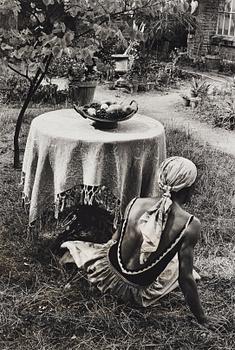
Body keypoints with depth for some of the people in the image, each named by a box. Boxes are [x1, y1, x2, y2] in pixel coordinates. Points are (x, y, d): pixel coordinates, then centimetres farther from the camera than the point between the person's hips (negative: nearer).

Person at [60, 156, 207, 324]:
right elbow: (185, 279, -21)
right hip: (142, 290, -2)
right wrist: (202, 319, -7)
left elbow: (117, 237, 2)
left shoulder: (136, 203, -17)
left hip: (110, 273, 3)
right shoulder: (190, 225, -27)